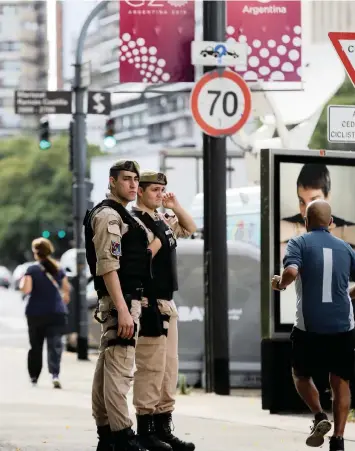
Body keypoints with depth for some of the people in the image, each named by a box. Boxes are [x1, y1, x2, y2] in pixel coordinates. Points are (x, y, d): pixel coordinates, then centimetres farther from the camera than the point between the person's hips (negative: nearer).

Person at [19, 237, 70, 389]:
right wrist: (65, 297, 32)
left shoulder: (32, 270, -8)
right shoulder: (57, 269, 4)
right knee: (55, 345, -5)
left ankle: (34, 376, 21)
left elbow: (26, 289, -18)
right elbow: (67, 289, 12)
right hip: (57, 312, 1)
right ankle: (55, 374, -25)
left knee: (36, 346, 13)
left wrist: (22, 282, 4)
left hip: (36, 313, -1)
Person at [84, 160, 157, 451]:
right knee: (120, 369, -13)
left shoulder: (121, 216, 20)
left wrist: (145, 253, 9)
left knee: (108, 366, 11)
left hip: (125, 300, 11)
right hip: (121, 300, -11)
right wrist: (123, 310, -25)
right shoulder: (108, 215, -11)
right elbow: (107, 265, -20)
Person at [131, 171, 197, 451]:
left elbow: (190, 228, 28)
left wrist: (176, 207, 12)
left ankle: (163, 427, 17)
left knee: (169, 368, 11)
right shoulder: (135, 222, -13)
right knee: (151, 368, -7)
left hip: (167, 303, 10)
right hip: (150, 304, -10)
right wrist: (157, 243, -12)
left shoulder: (162, 220, 14)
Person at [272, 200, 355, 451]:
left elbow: (291, 271, -21)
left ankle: (320, 417, -2)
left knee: (301, 374, 20)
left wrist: (280, 284, 0)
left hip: (310, 326, -2)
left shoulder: (300, 243, -2)